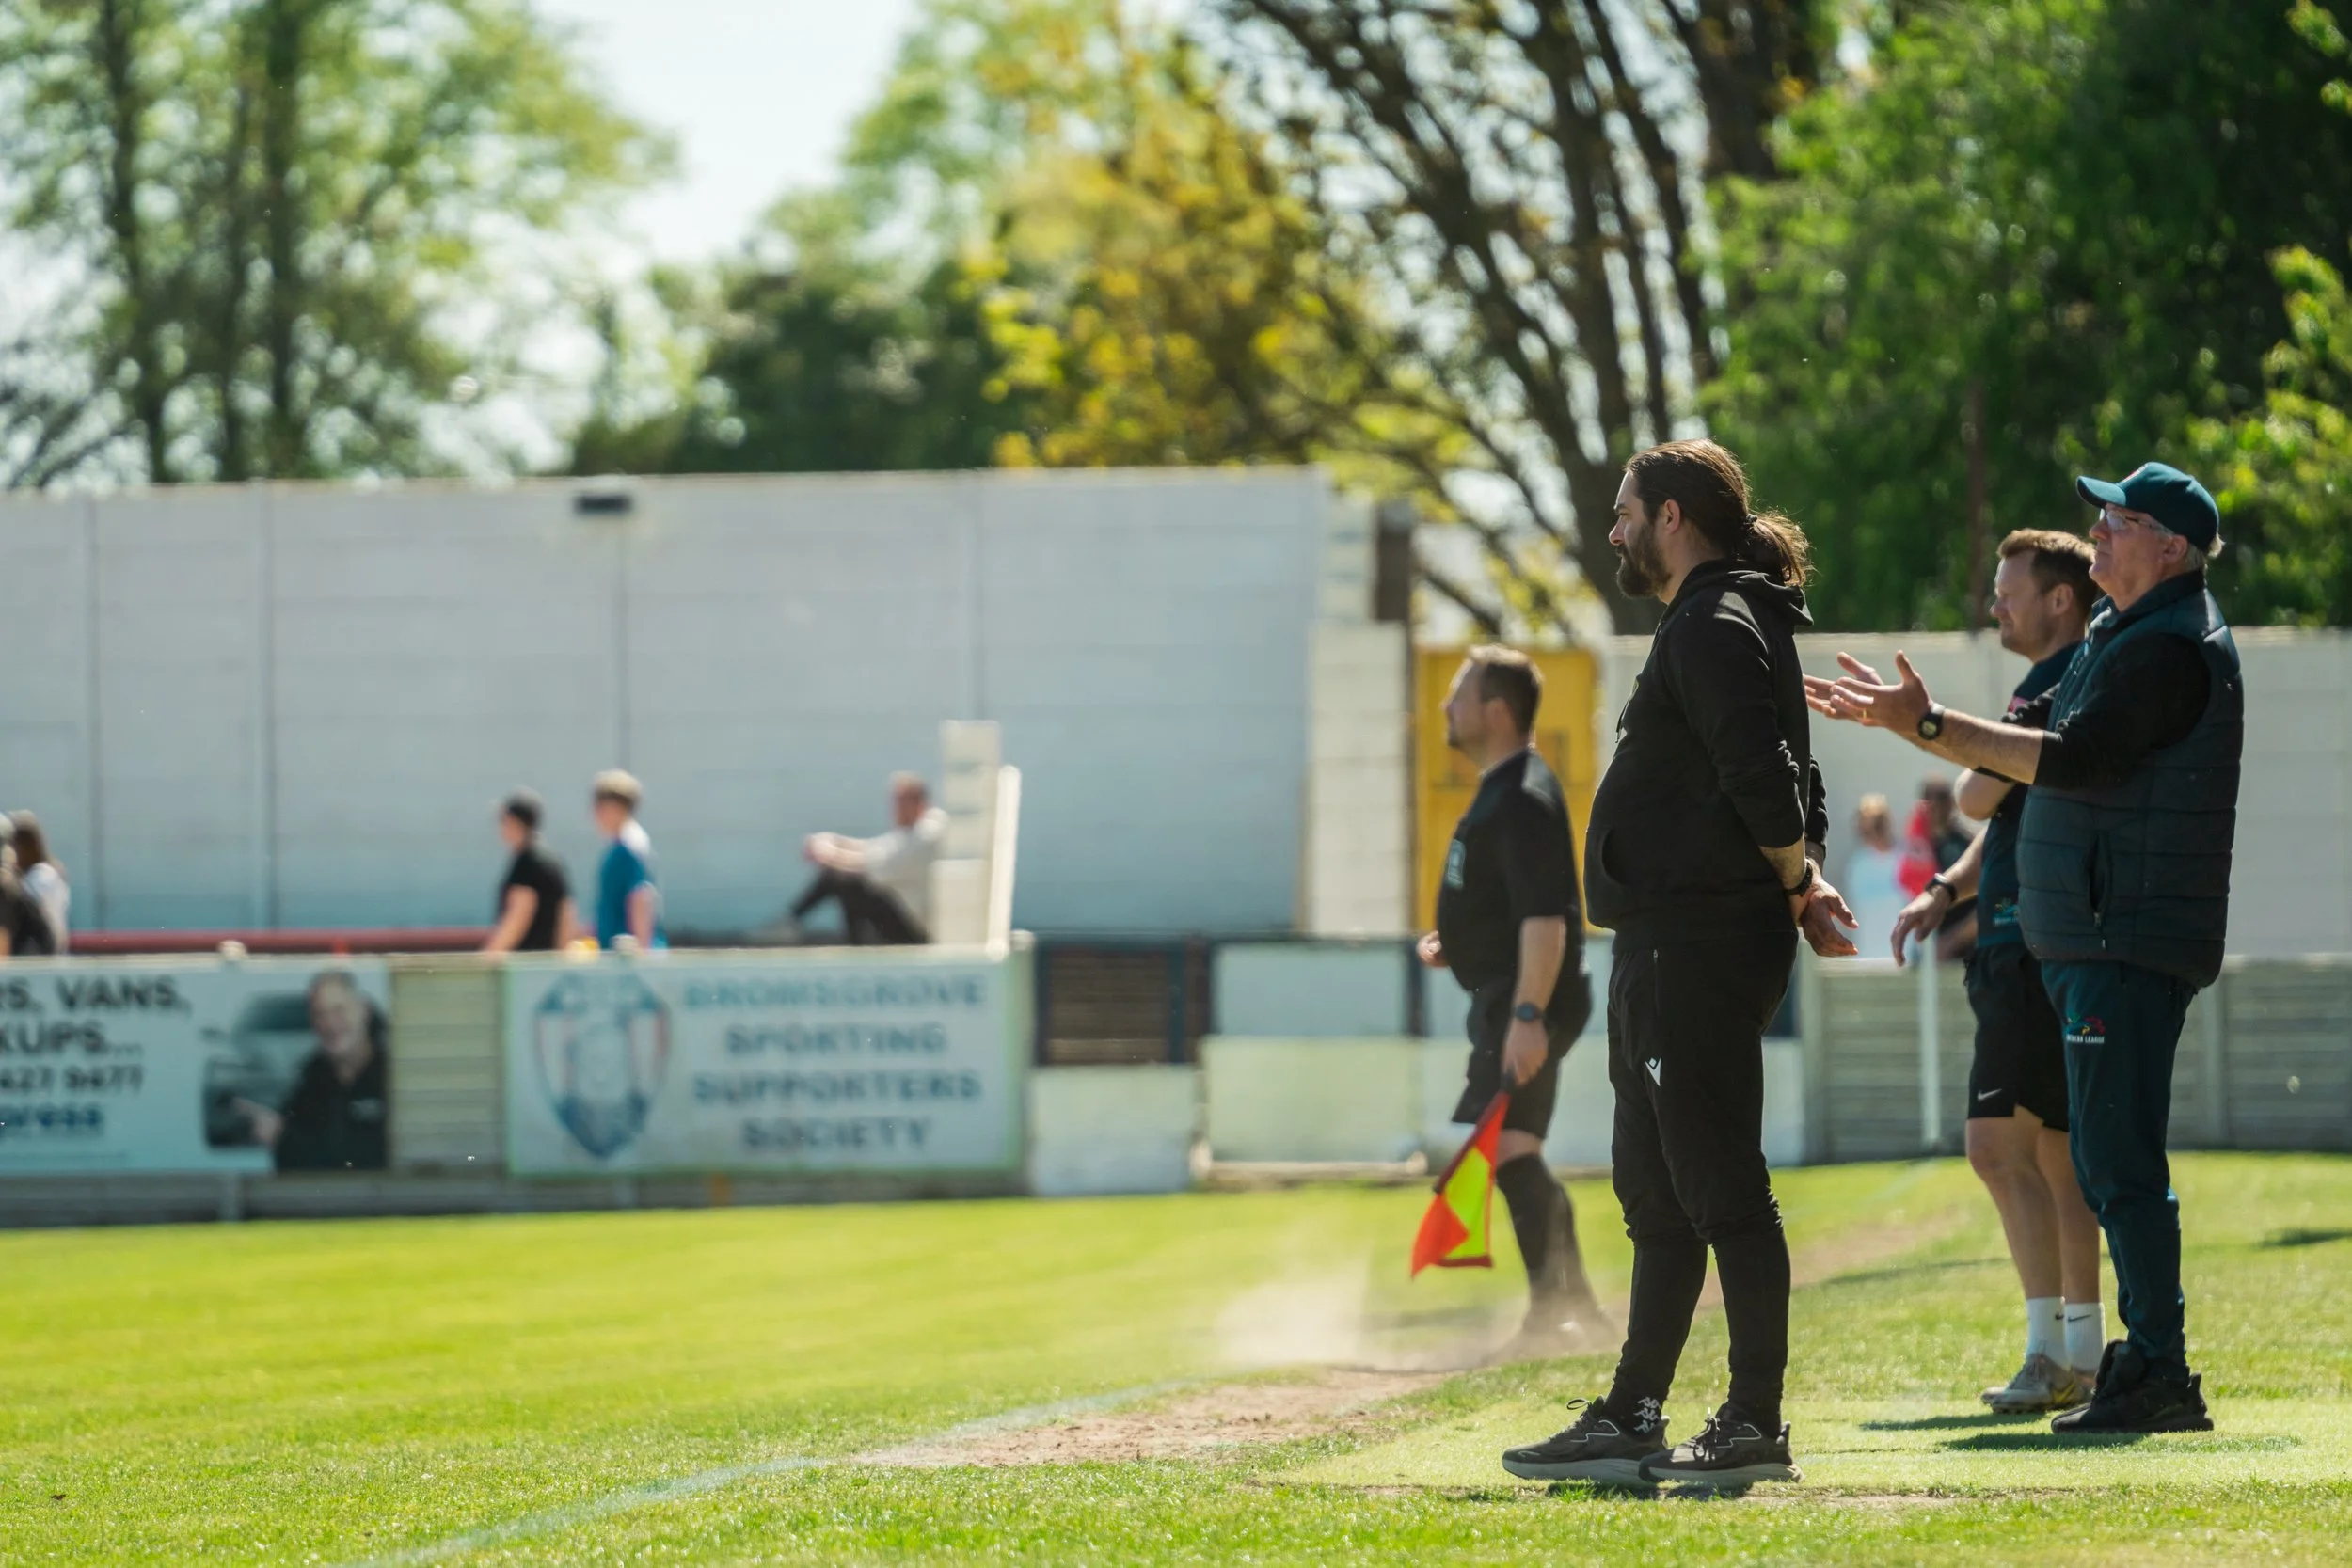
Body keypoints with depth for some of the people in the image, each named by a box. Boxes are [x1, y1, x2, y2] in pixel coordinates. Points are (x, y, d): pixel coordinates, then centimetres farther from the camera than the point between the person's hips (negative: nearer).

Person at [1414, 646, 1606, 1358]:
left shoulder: (1525, 799, -17)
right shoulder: (1501, 791, 18)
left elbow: (1545, 917, -26)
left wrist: (1528, 1016, -32)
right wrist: (1457, 942, 18)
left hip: (1527, 1000, -11)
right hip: (1506, 1000, 11)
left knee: (1507, 1145, -21)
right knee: (1517, 1155, 18)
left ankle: (1552, 1316, -27)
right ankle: (1576, 1309, 26)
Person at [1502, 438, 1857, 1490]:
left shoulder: (1715, 630, -12)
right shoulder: (1715, 625, 21)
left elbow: (1765, 786, -20)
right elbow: (1783, 791, 21)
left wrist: (1796, 888, -7)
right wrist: (1805, 886, 9)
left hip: (1699, 951, -11)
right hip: (1665, 949, 11)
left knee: (1720, 1188, -8)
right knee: (1656, 1193, 14)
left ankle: (1756, 1425, -7)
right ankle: (1632, 1417, 20)